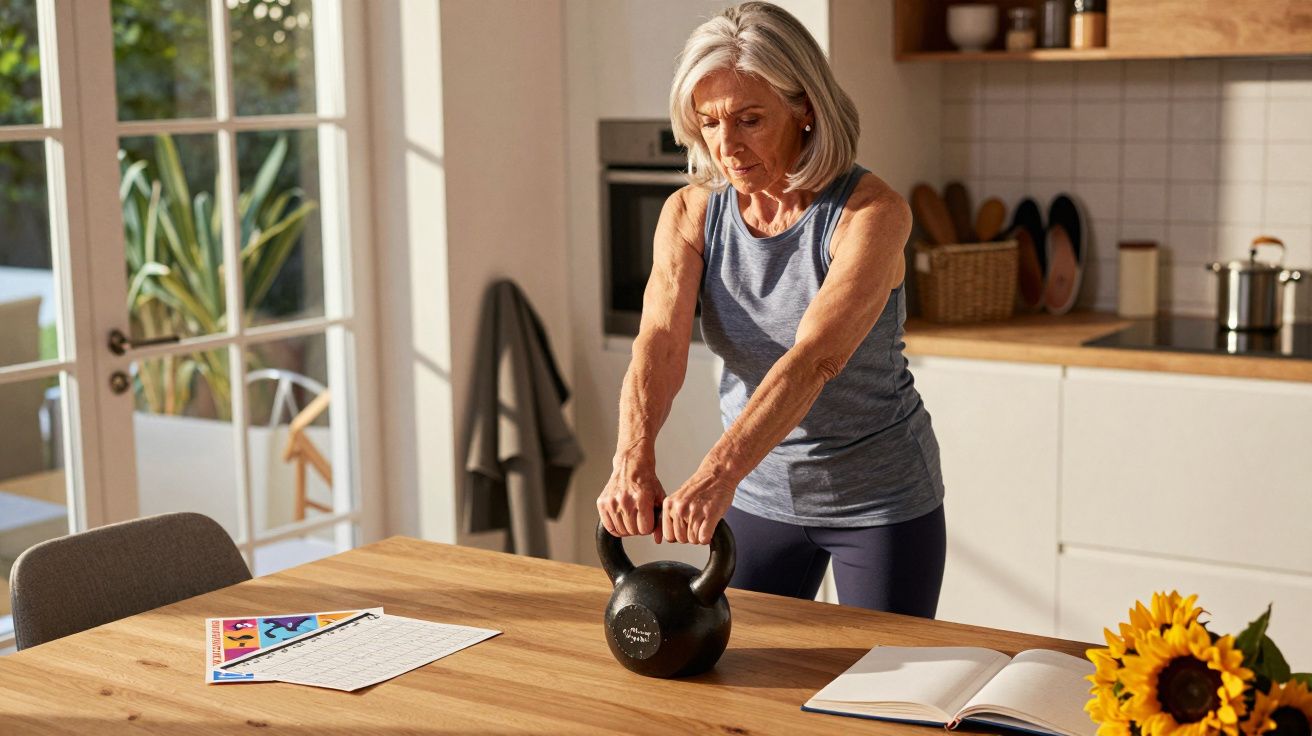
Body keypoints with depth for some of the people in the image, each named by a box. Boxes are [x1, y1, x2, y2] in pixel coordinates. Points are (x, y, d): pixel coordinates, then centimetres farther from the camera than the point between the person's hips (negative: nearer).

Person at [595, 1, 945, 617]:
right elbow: (661, 341, -24)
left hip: (880, 499, -3)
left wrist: (718, 472, -49)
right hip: (761, 492, 4)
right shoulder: (691, 213, -9)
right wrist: (633, 459, -42)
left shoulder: (871, 213, -22)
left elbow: (815, 357, -36)